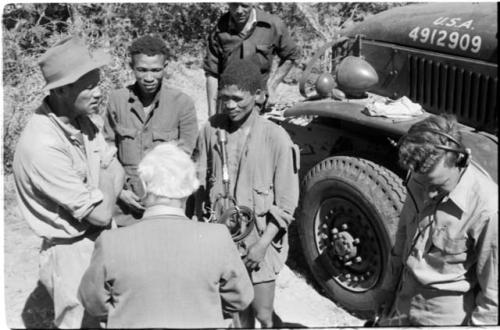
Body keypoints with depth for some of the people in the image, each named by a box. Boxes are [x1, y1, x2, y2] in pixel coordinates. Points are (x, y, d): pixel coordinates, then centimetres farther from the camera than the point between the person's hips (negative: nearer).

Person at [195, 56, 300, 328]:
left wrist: (263, 244, -15)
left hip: (260, 239, -3)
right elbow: (200, 183, 5)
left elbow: (286, 203, -10)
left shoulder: (276, 138, -15)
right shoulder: (212, 129, -5)